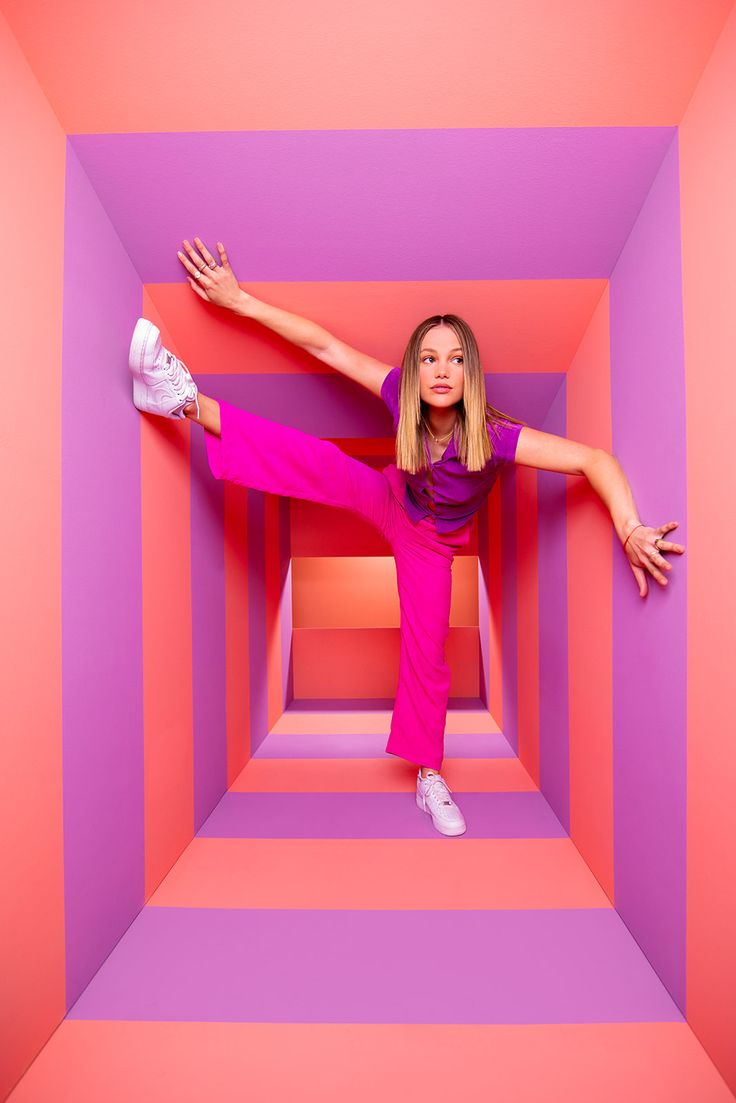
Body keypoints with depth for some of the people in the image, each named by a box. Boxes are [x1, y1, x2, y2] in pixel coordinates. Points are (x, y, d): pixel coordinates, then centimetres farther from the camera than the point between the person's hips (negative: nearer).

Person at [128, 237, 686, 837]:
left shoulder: (494, 436, -36)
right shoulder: (403, 393, -26)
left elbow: (594, 459, -38)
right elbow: (325, 344, -21)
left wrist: (631, 532, -52)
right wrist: (237, 299, -19)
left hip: (430, 541, -2)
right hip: (390, 499, 2)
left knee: (426, 653, 2)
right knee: (319, 461, -23)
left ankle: (430, 779, 20)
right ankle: (190, 401, -15)